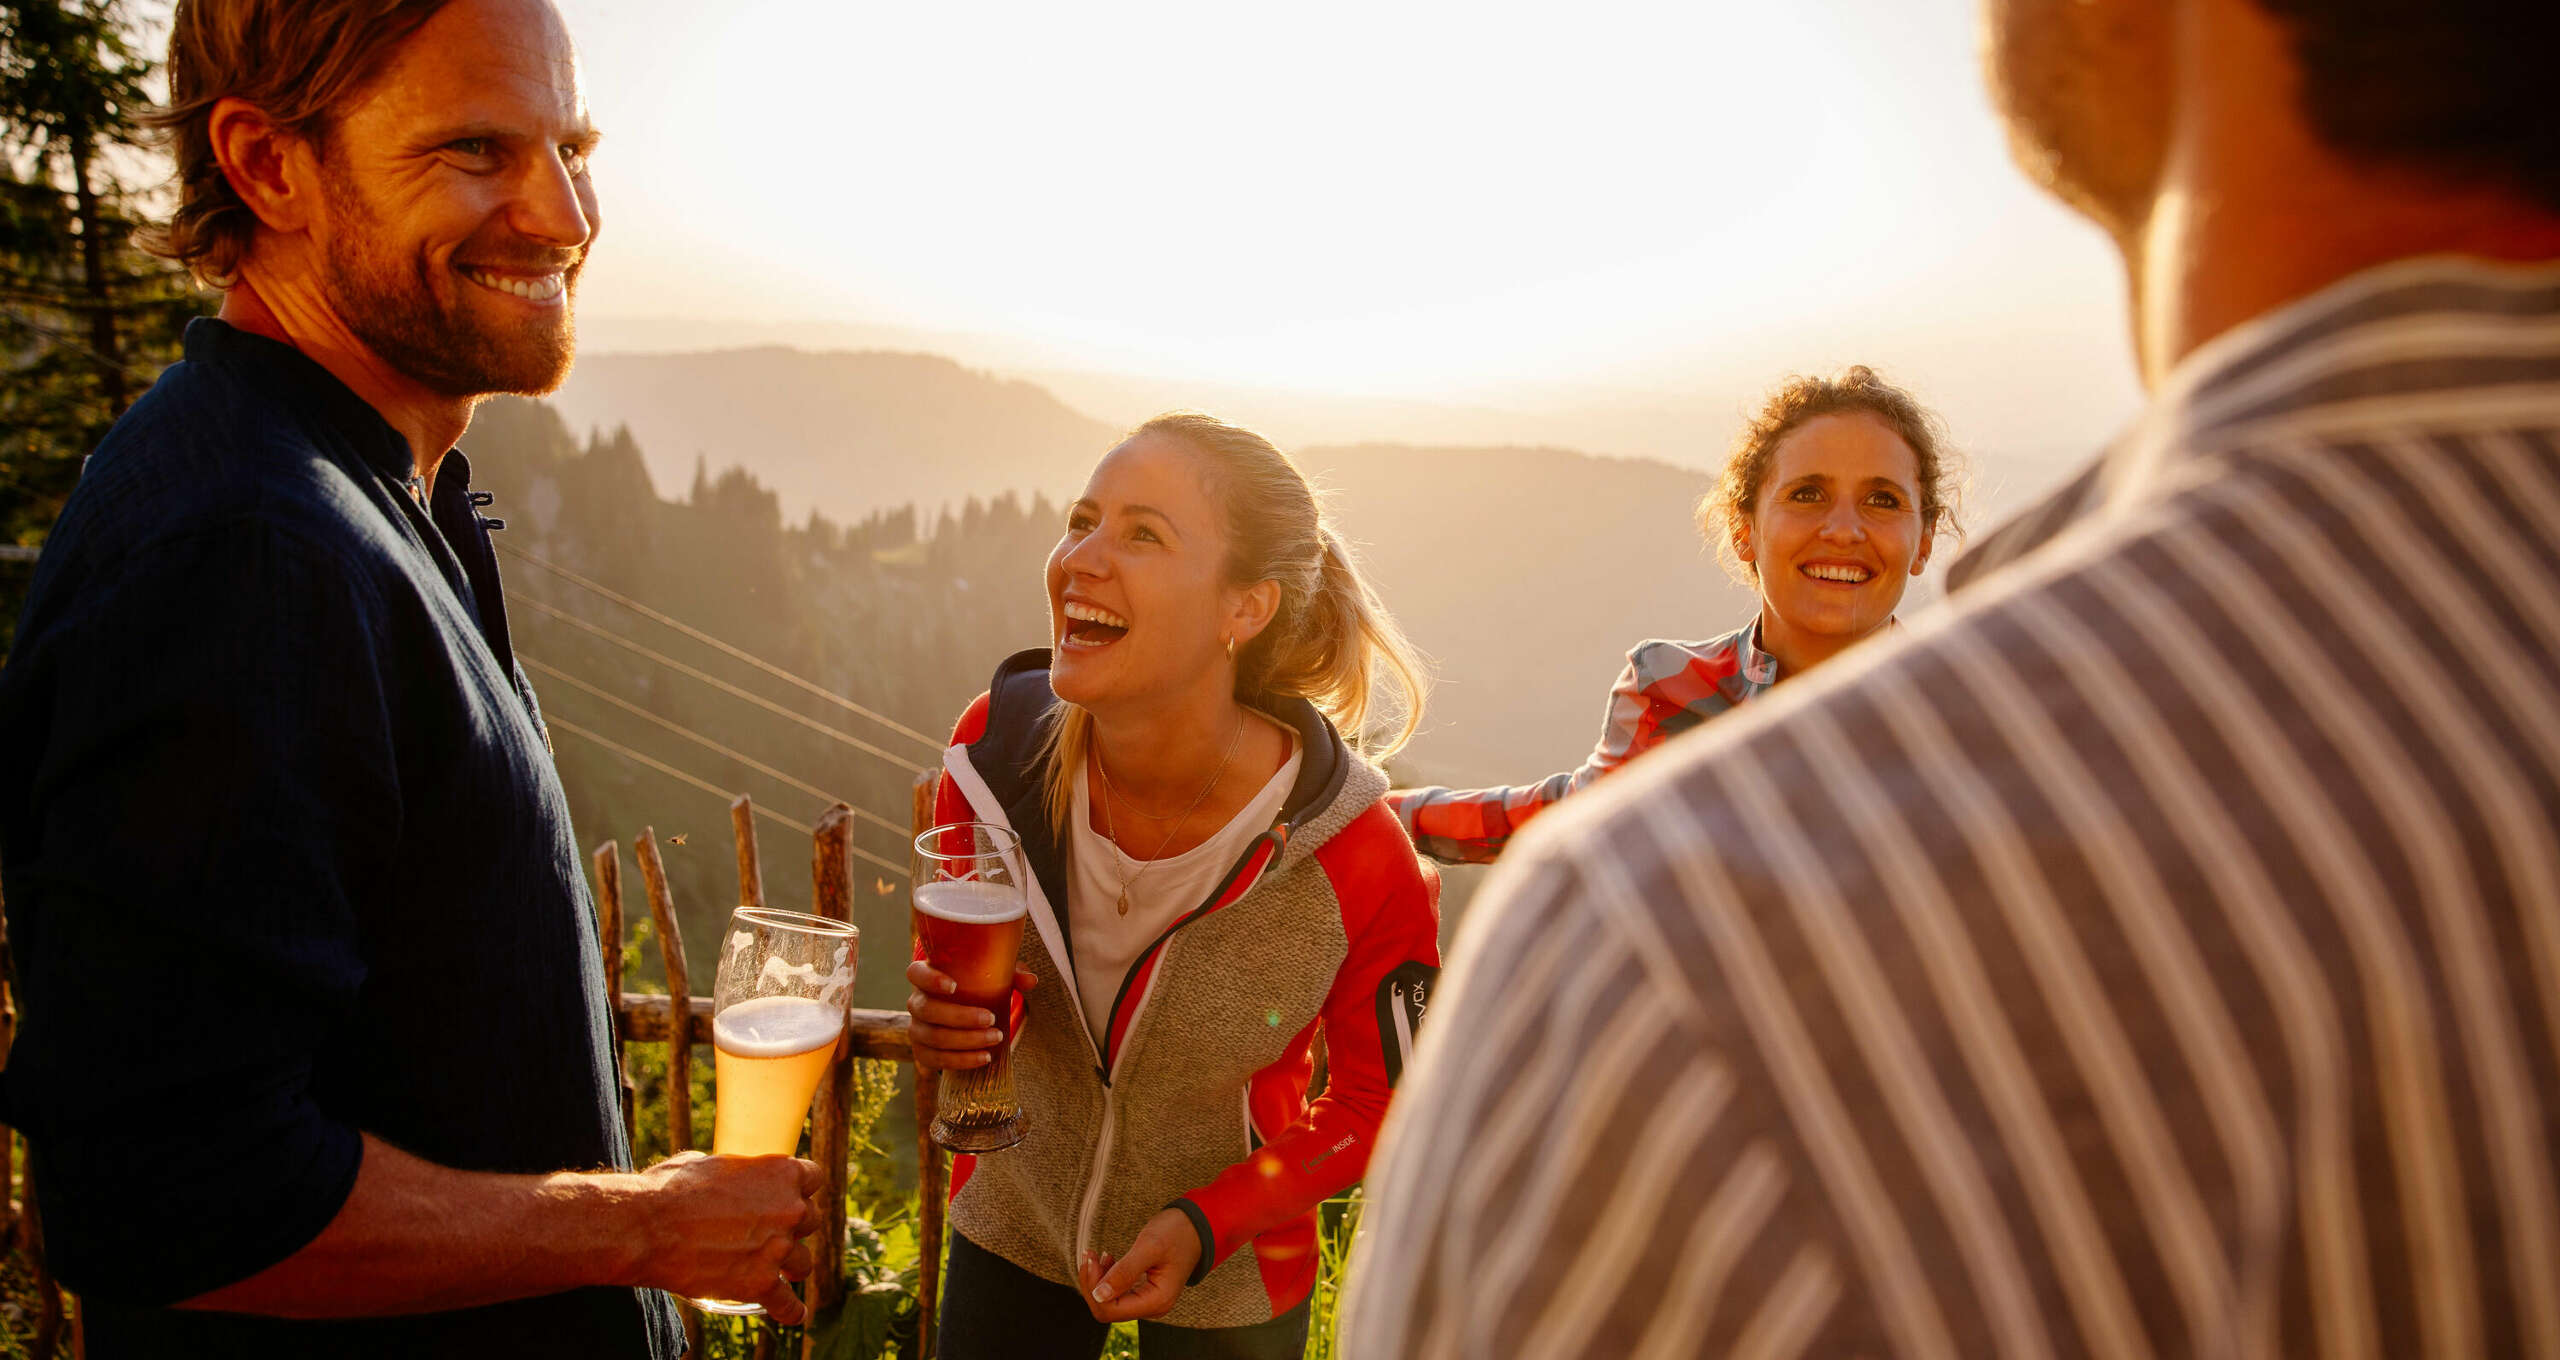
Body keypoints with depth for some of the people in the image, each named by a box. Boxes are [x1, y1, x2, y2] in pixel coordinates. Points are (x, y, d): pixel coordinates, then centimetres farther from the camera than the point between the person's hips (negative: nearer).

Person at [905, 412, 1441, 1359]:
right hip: (1015, 1223, 3)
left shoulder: (1362, 866, -29)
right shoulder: (996, 749, -20)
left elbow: (1382, 1101, -10)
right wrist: (943, 1015, -21)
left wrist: (1209, 1224, -18)